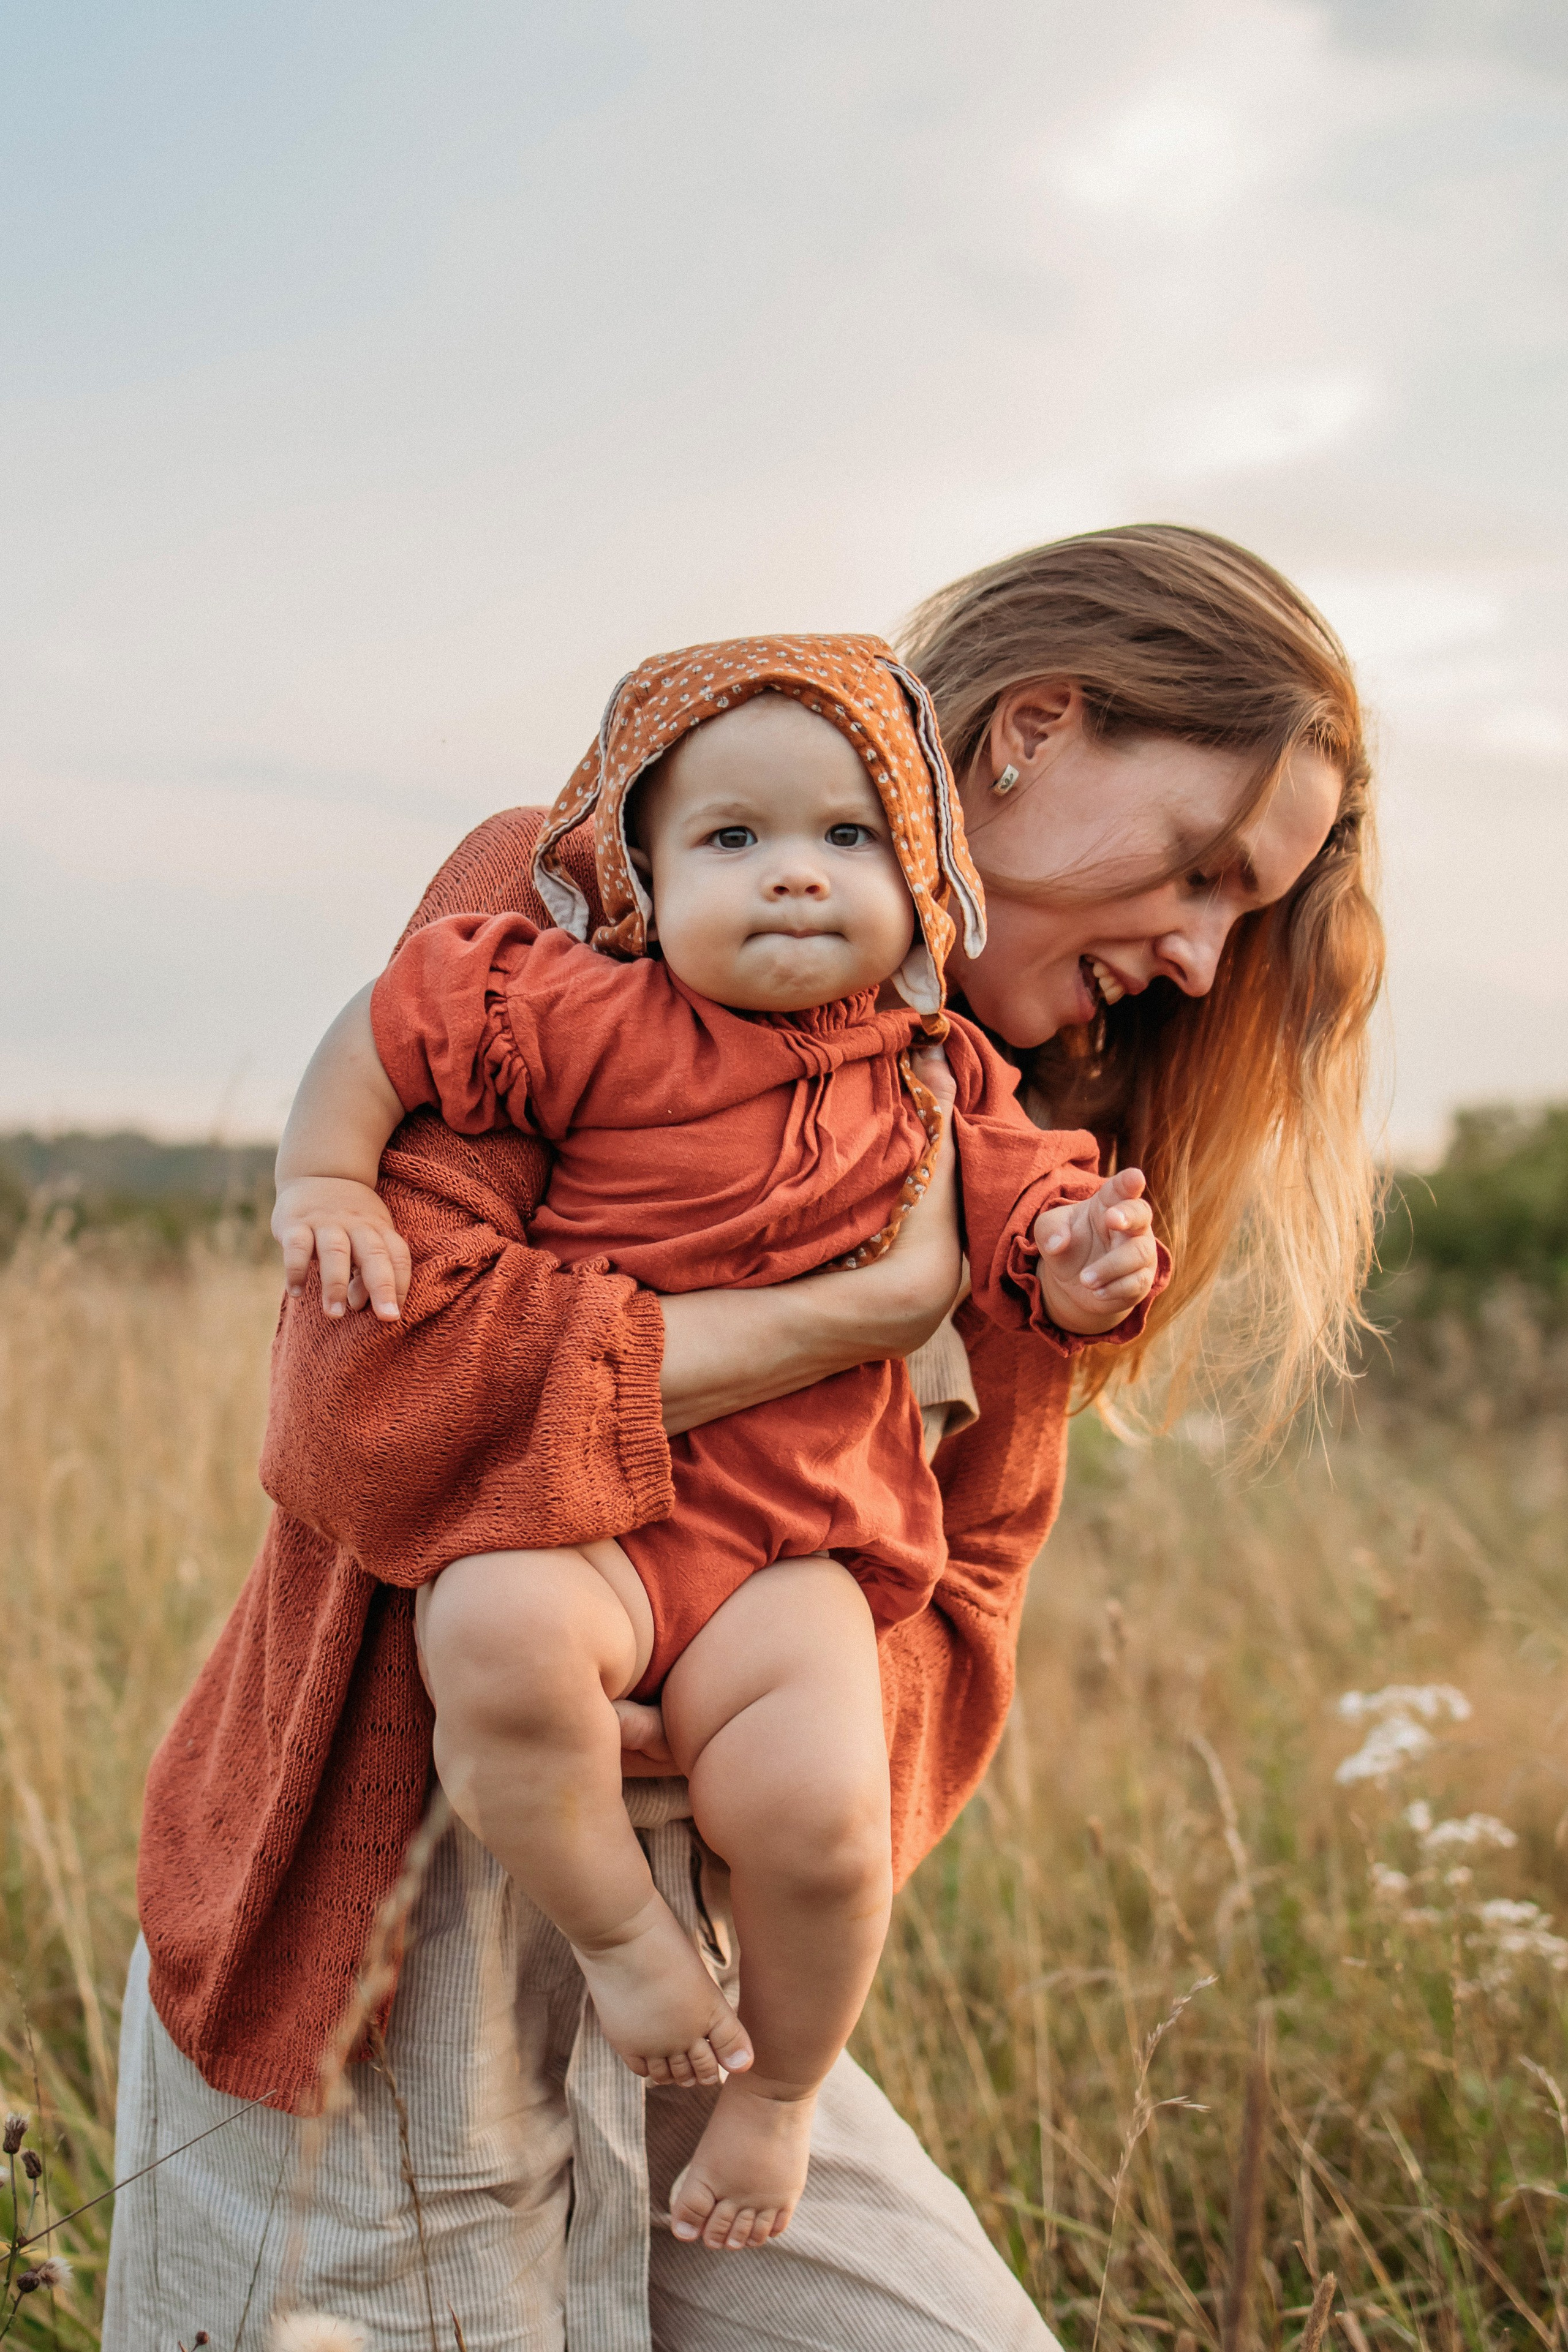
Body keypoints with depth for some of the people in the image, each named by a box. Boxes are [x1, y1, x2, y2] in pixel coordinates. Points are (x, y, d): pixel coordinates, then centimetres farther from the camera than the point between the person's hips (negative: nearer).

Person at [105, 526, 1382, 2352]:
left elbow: (954, 1606, 6)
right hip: (386, 1903, -6)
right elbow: (372, 1387, -25)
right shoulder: (563, 902, -11)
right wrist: (871, 1307, -19)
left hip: (691, 1906, 7)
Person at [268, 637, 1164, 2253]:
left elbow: (1030, 1246, 11)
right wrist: (325, 1181, -6)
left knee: (820, 1813, -23)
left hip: (789, 1540, 2)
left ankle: (781, 2084, 12)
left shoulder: (944, 1087, 7)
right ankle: (618, 1934, -8)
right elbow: (396, 1022, 0)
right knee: (500, 1639, -37)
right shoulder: (603, 1018, -5)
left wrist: (1085, 1269, -12)